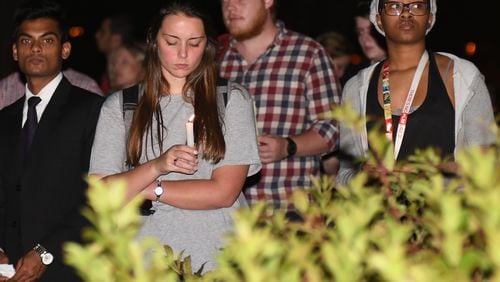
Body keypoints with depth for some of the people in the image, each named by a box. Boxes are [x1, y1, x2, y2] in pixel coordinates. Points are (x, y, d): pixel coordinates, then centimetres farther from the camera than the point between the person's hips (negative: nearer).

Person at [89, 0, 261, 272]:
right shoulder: (119, 106, 7)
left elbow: (224, 192, -5)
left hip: (217, 259, 0)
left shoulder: (232, 100, 4)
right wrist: (156, 167, -17)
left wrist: (148, 189, -4)